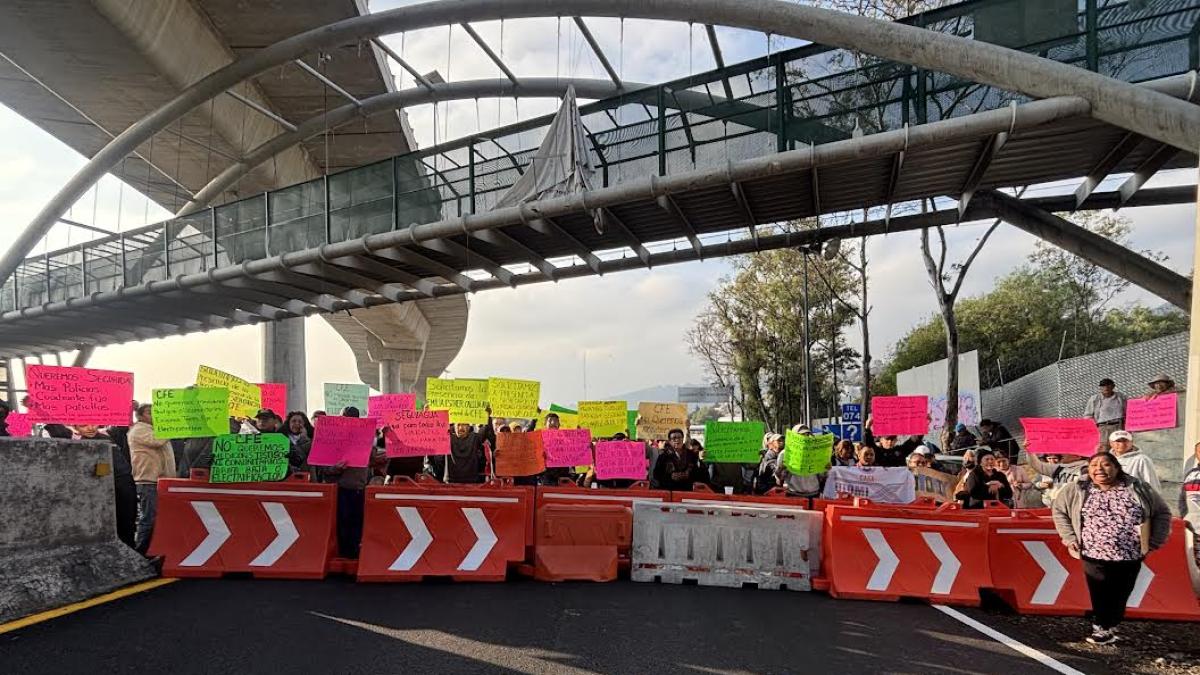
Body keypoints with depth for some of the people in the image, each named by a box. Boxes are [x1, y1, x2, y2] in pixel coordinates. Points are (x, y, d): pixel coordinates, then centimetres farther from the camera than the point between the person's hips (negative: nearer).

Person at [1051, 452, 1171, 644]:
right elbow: (1059, 510, 9)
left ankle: (1109, 627, 29)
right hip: (1094, 556, -1)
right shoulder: (1076, 489, -1)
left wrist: (1154, 541, 5)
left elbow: (1162, 513, 11)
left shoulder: (1137, 488, 1)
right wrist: (1069, 538, 2)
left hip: (1130, 557, 1)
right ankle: (1101, 629, 19)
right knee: (1100, 597, 2)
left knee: (1120, 597, 11)